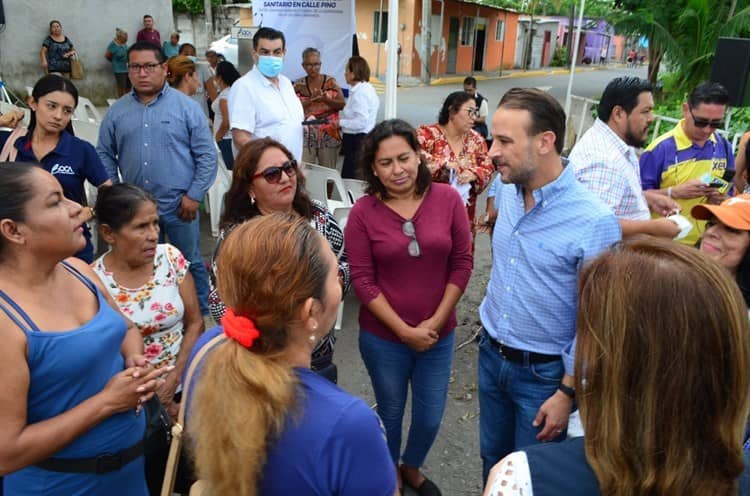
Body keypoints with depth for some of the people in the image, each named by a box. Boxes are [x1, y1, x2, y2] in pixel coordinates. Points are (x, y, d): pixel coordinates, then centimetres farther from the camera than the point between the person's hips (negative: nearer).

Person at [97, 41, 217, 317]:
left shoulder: (186, 107, -3)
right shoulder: (117, 112, 6)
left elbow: (207, 155, -5)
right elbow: (105, 155, 12)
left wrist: (194, 195, -9)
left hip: (178, 205, -3)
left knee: (190, 263, 8)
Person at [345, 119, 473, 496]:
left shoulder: (448, 199, -7)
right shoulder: (363, 212, -11)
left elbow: (462, 263, -4)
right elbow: (362, 280, -11)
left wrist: (436, 321, -10)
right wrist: (404, 330, -14)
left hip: (438, 334, 2)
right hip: (382, 337, -2)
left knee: (430, 416, 17)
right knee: (390, 413, 18)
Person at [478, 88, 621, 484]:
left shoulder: (594, 221, -25)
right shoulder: (505, 192, -5)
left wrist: (567, 393, -14)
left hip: (544, 372, -5)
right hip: (490, 355, 6)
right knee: (492, 462, 23)